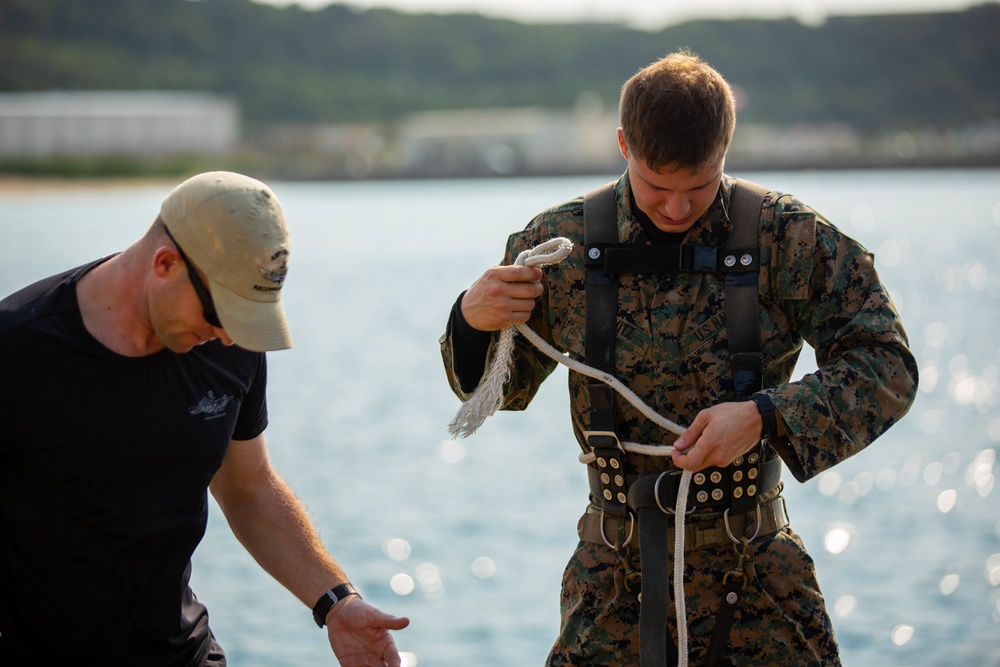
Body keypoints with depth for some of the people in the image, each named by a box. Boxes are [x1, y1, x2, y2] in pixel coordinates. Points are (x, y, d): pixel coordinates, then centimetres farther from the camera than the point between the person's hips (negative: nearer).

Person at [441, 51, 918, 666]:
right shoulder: (562, 242, -4)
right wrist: (472, 322, -15)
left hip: (757, 569, 0)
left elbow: (888, 366, -9)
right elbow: (498, 389, 8)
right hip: (616, 570, 1)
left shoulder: (788, 238, -8)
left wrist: (766, 417, -23)